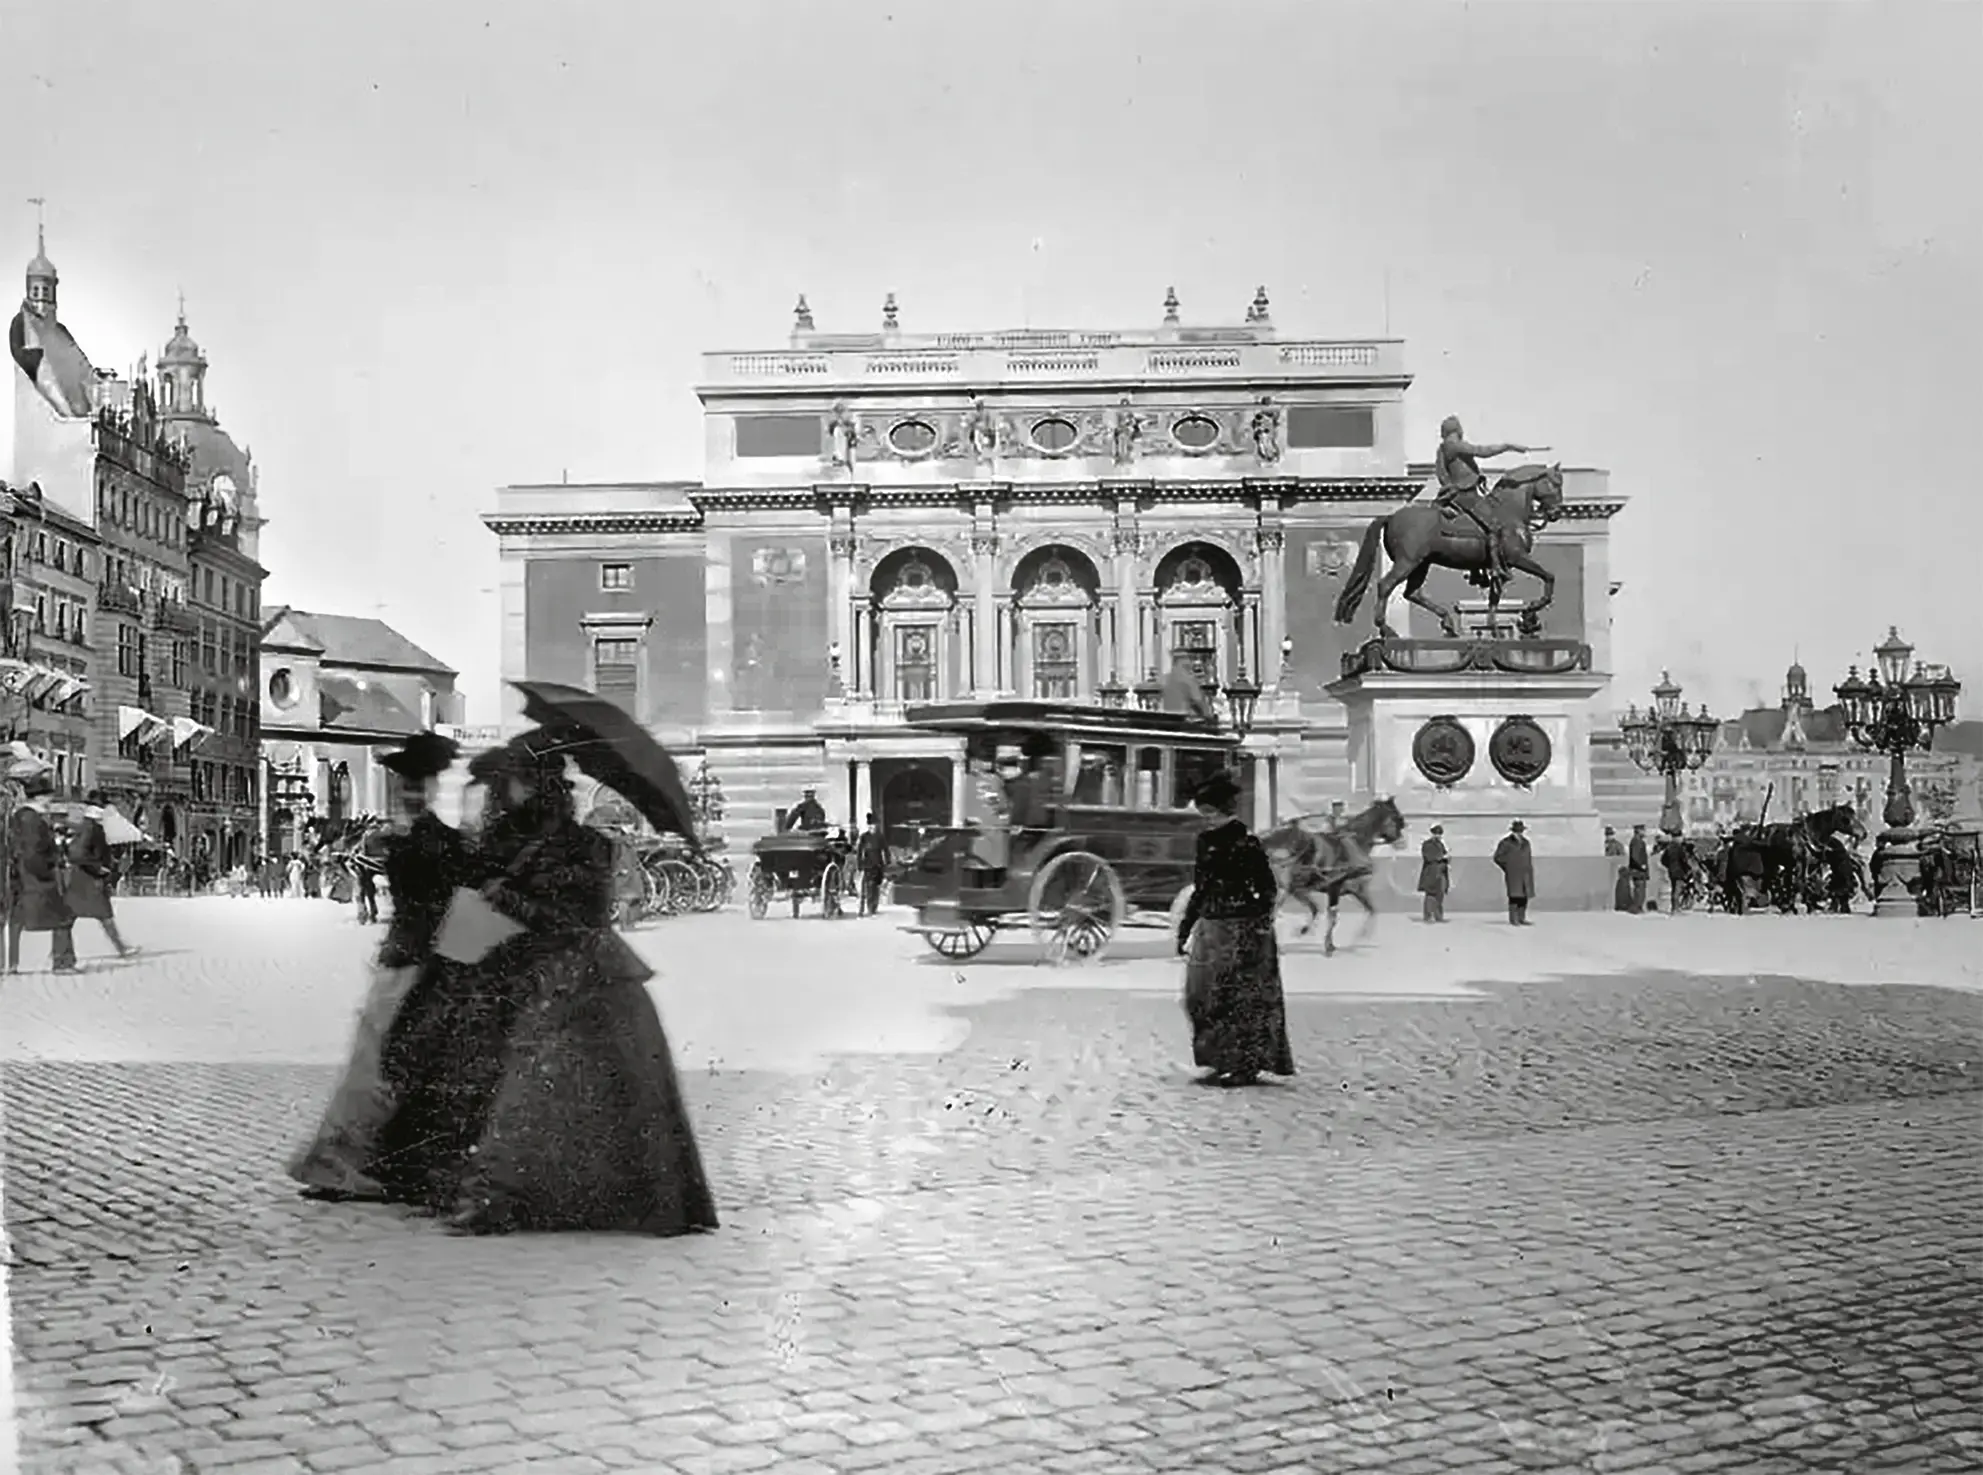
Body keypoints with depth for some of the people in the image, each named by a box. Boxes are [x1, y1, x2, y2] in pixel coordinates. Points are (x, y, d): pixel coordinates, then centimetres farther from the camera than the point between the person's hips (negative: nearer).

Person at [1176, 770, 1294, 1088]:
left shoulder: (1246, 842, -12)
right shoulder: (1207, 840, 10)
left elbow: (1268, 890, -11)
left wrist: (1260, 927, -18)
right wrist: (1186, 928, 19)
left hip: (1242, 931, -8)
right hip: (1211, 929, 8)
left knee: (1241, 999, -4)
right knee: (1201, 996, 8)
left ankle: (1245, 1067, 4)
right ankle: (1222, 1061, 20)